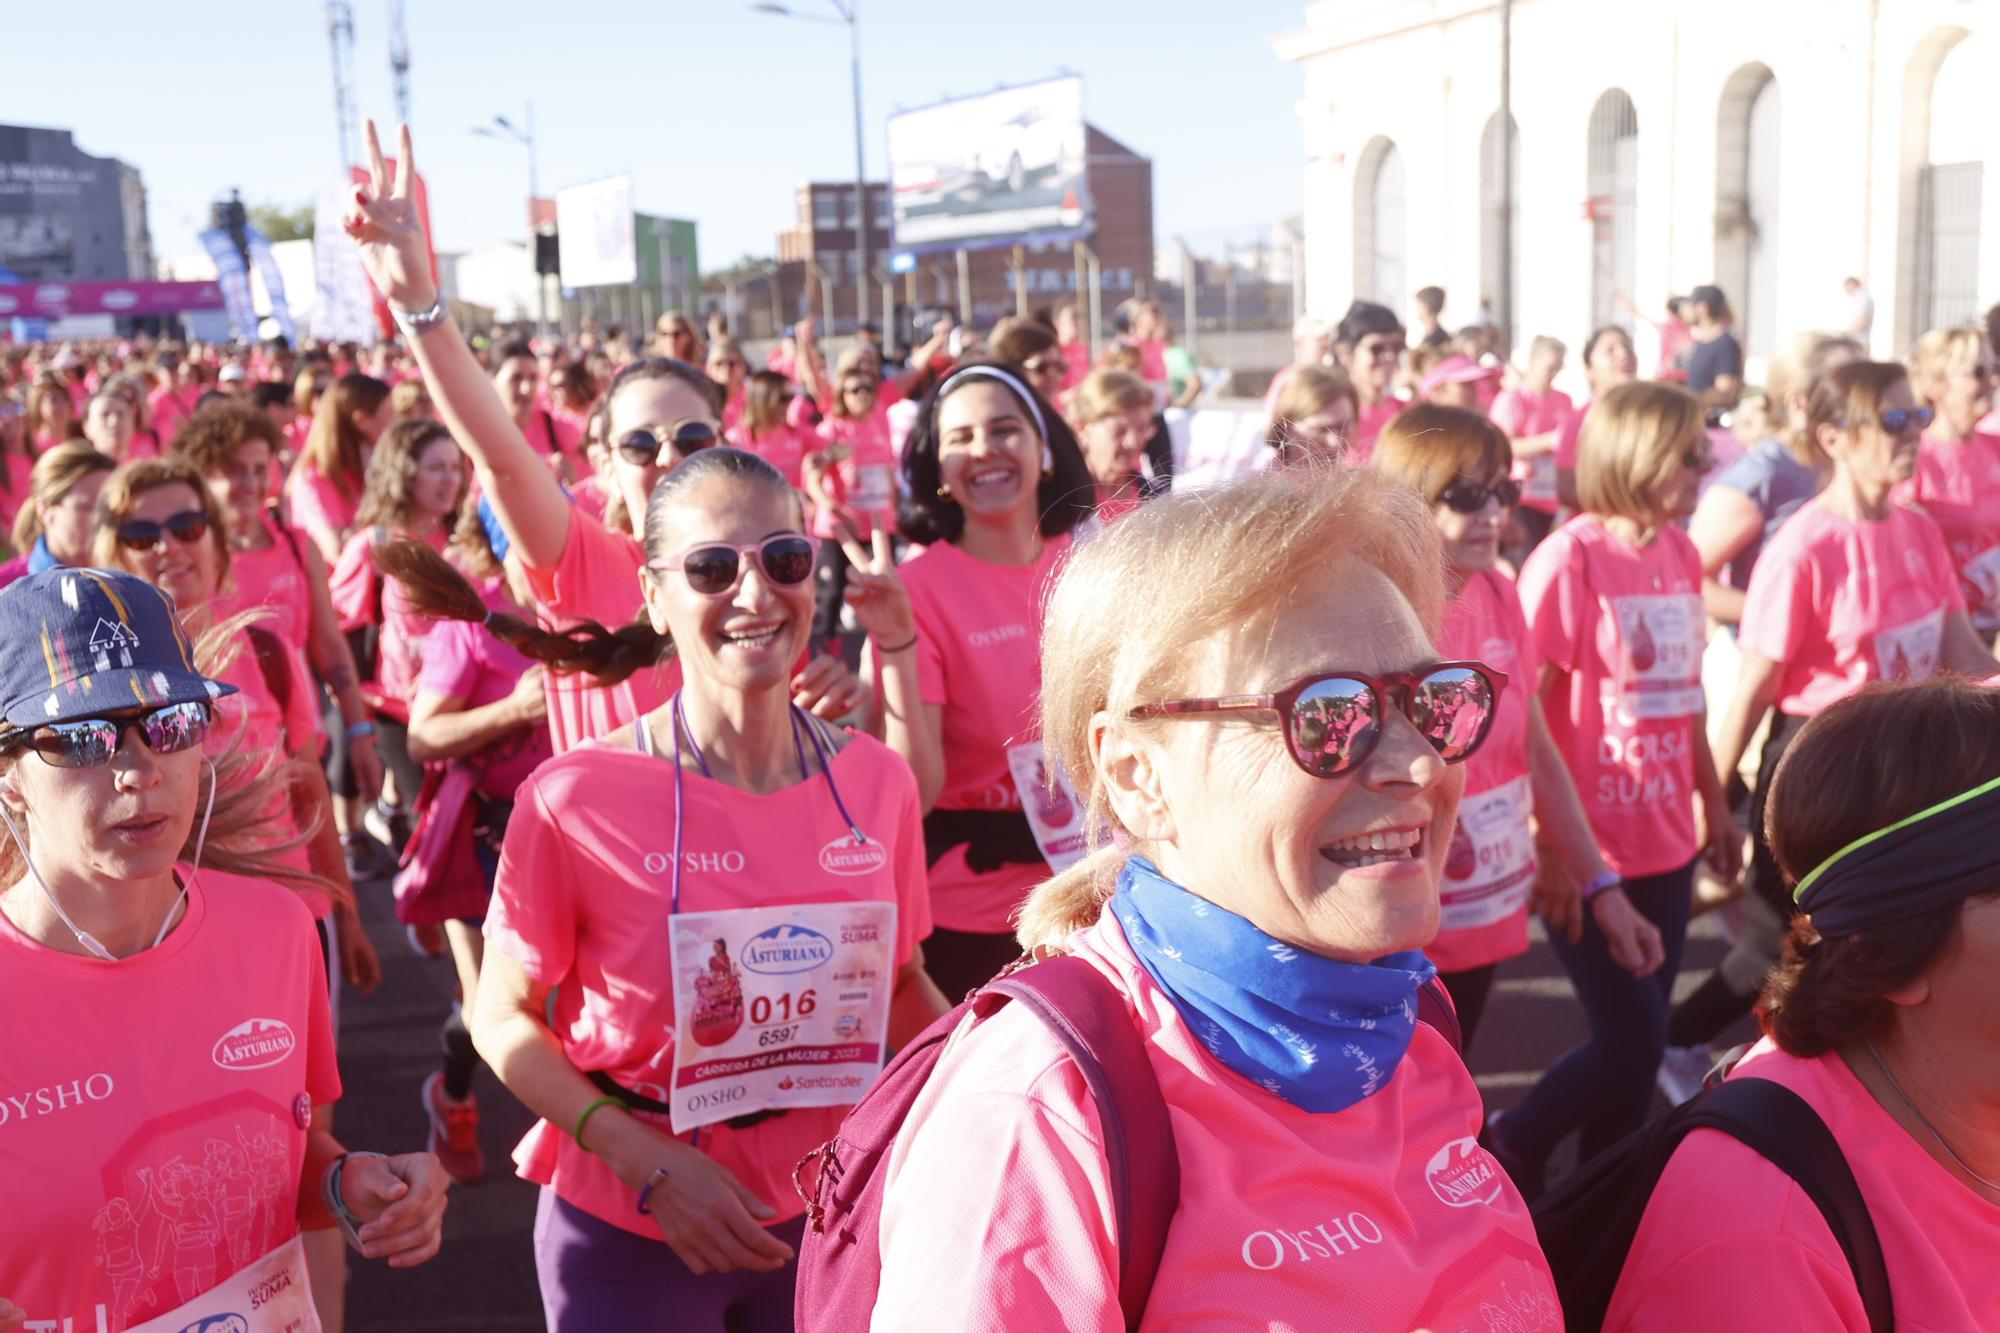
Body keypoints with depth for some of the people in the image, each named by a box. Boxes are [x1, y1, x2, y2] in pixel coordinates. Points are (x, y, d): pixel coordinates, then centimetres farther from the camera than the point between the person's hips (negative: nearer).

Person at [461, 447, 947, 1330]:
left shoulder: (876, 783, -7)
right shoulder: (575, 799, -18)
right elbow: (504, 1016, -8)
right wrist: (652, 1164, -19)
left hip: (825, 1213, 4)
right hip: (628, 1231, -3)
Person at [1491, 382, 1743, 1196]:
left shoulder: (1681, 555, 6)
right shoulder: (1570, 558, -14)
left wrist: (1716, 805, 18)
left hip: (1667, 841, 7)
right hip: (1588, 847, -6)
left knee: (1636, 1041, 13)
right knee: (1633, 1039, -3)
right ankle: (1512, 1148, 20)